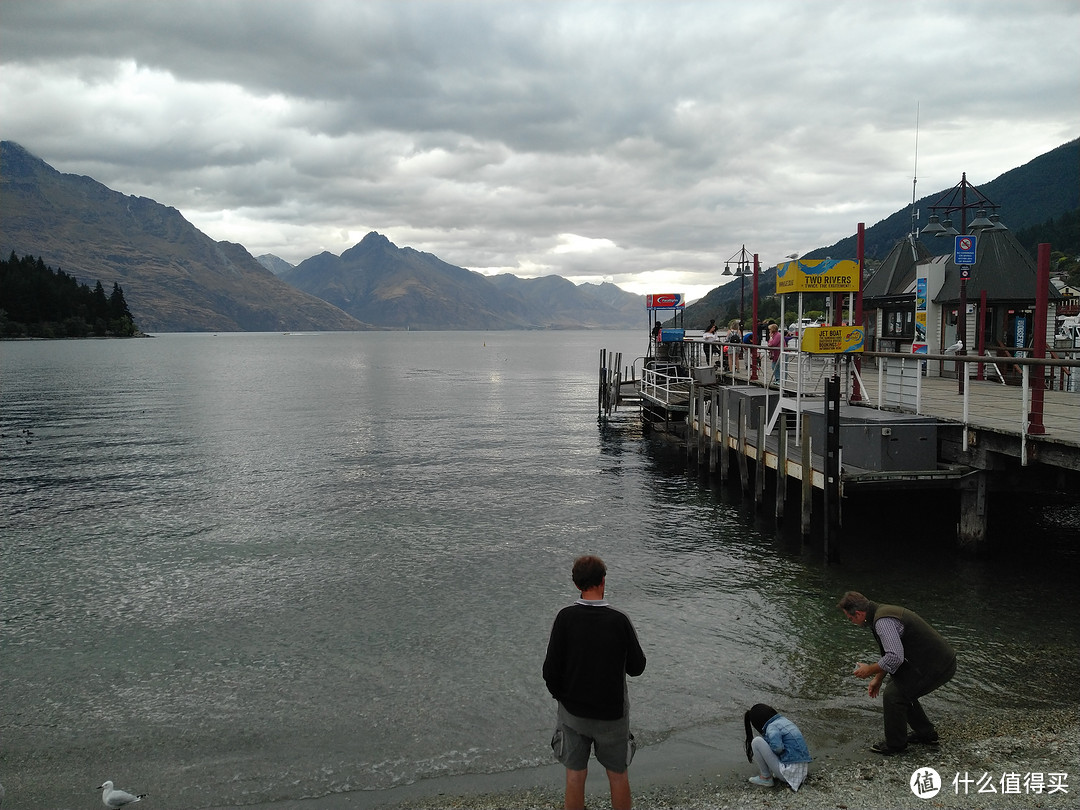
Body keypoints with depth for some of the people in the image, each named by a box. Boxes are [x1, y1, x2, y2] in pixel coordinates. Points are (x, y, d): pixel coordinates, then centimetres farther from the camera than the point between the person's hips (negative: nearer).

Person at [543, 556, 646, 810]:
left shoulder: (565, 617, -15)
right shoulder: (619, 620, -18)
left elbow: (551, 669, -11)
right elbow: (637, 667, -7)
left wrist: (560, 694, 7)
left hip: (573, 711, 1)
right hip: (612, 713, -1)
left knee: (575, 775, 14)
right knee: (618, 774, 17)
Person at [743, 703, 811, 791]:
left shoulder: (772, 727, -11)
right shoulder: (784, 720, 14)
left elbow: (777, 748, -27)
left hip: (789, 773, -9)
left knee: (756, 741, -7)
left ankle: (766, 778, 2)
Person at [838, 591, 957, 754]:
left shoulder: (883, 621, -22)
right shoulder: (882, 612, 11)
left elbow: (895, 658, -30)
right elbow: (891, 651, 24)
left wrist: (869, 670, -14)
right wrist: (878, 678, 25)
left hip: (936, 667, -10)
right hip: (941, 661, 10)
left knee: (892, 695, -4)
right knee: (899, 686, 21)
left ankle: (895, 744, 13)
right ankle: (926, 733, 33)